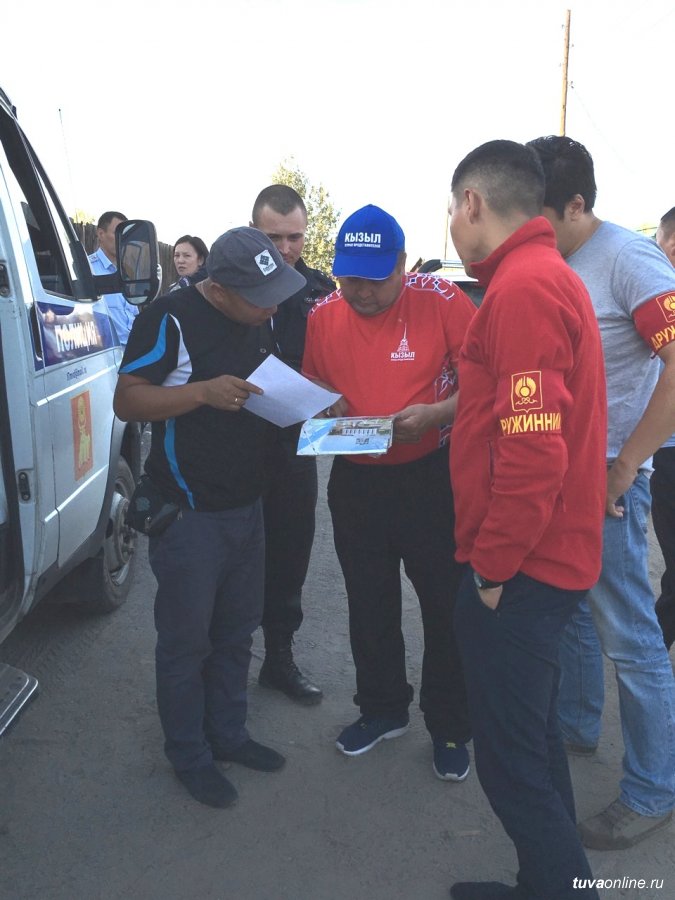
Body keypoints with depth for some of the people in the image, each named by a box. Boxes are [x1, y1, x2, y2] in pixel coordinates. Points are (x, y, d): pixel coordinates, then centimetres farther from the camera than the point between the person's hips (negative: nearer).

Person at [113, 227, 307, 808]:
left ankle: (228, 733, 37)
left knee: (237, 630, 18)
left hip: (246, 504, 7)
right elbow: (127, 401, -16)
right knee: (186, 639, 7)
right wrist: (203, 392, -29)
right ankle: (189, 755, 26)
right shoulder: (171, 320, -15)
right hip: (188, 513, -7)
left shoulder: (261, 320, 7)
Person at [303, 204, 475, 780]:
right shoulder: (323, 316, 0)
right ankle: (382, 709, 40)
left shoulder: (440, 300, -13)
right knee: (369, 605, 17)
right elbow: (310, 385, 15)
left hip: (431, 474, -4)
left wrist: (433, 414, -27)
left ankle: (451, 728, 28)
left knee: (447, 605, 6)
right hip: (356, 479, 4)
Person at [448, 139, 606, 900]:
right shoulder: (544, 274, 13)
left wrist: (493, 564, -17)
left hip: (519, 571, -10)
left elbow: (533, 450, -25)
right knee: (531, 735, 21)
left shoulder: (523, 287, -19)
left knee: (511, 757, 3)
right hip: (542, 559, 10)